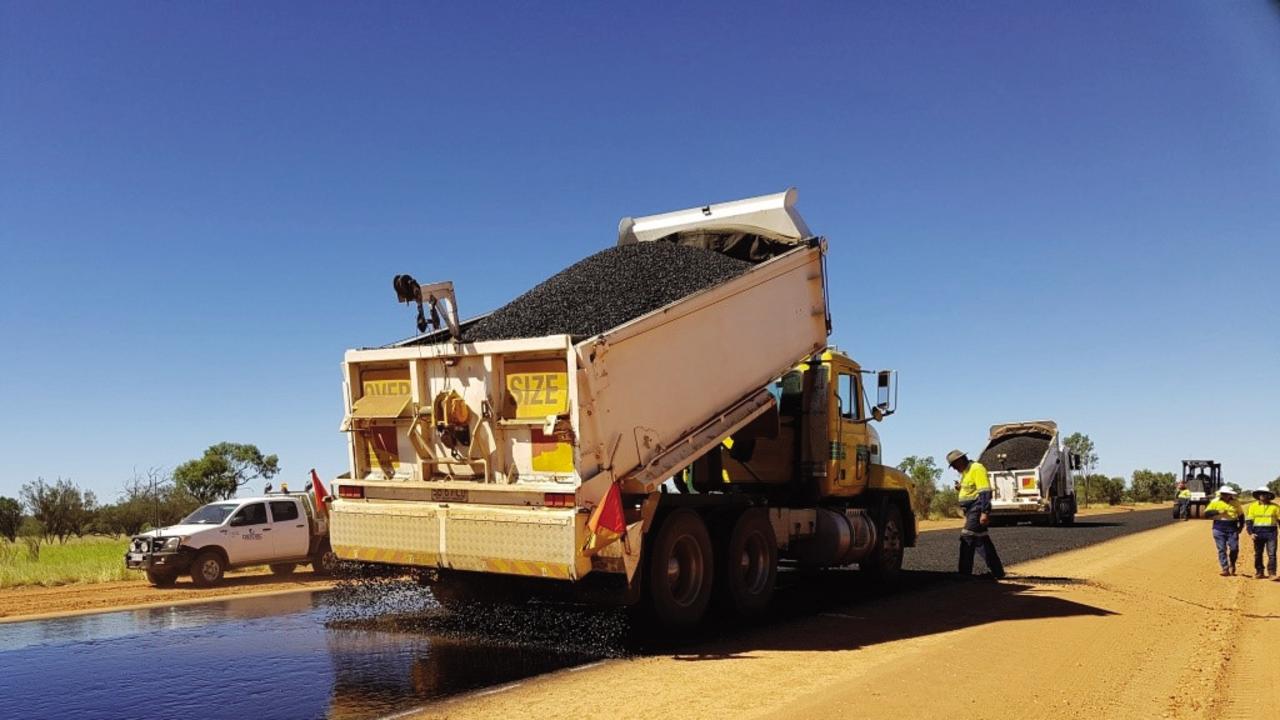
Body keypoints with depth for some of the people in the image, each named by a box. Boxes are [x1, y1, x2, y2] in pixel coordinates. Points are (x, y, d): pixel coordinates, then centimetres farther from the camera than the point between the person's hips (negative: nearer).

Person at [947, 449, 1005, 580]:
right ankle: (997, 572, 17)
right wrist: (961, 488, 8)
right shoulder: (965, 472, 18)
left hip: (977, 510, -11)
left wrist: (985, 512, -27)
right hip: (971, 510, 11)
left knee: (967, 539, -11)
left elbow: (985, 492, -21)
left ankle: (965, 573, -8)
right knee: (981, 540, 12)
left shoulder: (976, 469, -13)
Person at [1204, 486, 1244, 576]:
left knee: (1234, 548, -4)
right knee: (1222, 549, -3)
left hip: (1232, 529, 1)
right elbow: (1206, 513, -2)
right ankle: (1225, 569, 1)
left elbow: (1241, 515, 18)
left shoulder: (1236, 503, 7)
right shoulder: (1215, 502, 1)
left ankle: (1232, 563, 24)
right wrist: (1217, 512, -17)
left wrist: (1241, 526, 7)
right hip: (1219, 529, -1)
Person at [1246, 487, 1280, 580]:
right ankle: (1259, 572, 20)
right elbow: (1248, 521, 2)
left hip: (1271, 532, -1)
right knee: (1258, 554, 9)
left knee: (1272, 554, -8)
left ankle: (1272, 573, -5)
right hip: (1258, 532, 1)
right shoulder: (1253, 506, 4)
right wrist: (1251, 533, -9)